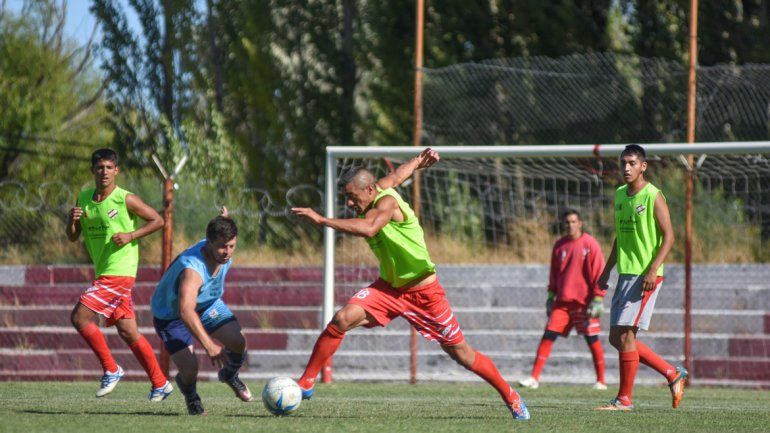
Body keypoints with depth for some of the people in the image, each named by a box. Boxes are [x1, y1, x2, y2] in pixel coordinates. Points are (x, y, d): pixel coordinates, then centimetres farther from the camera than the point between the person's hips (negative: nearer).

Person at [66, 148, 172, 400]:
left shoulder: (125, 199, -10)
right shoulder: (84, 199, 9)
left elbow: (158, 221, -3)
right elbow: (72, 237, 12)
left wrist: (131, 235, -14)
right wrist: (72, 220, -9)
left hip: (119, 272, -7)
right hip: (102, 273, 7)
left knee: (79, 317, -15)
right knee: (127, 331, 9)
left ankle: (111, 370, -4)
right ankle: (160, 384, 16)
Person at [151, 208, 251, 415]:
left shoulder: (224, 254, -20)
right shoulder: (193, 268, -45)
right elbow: (186, 311, -57)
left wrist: (224, 221, 31)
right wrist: (209, 345, -64)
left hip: (208, 304, 6)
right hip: (170, 315, -6)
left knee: (238, 342, -16)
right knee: (189, 368, -20)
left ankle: (229, 375, 21)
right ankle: (190, 394, 21)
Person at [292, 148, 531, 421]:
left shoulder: (386, 202, -27)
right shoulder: (377, 190, -4)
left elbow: (368, 228, -47)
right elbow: (396, 177, 17)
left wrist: (321, 220, -48)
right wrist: (418, 161, 35)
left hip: (423, 293, -6)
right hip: (389, 286, 6)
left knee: (462, 355, 4)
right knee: (342, 319, -18)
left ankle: (510, 396, 25)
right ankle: (306, 384, -12)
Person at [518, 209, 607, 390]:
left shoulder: (589, 244, -6)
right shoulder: (559, 245, 8)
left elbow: (599, 273, -7)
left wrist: (597, 300, -12)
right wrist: (551, 297, 12)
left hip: (584, 302, -4)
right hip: (562, 301, 4)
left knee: (592, 339, -1)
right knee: (548, 335, -3)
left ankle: (601, 381, 9)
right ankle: (534, 378, -2)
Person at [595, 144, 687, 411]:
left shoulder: (652, 196, -10)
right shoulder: (619, 195, 14)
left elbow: (669, 236, -13)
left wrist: (653, 270, -22)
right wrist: (607, 270, 21)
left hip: (645, 276, -9)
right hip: (625, 274, 9)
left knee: (625, 334, -11)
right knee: (616, 338, 7)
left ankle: (625, 398, -4)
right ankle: (673, 374, 18)